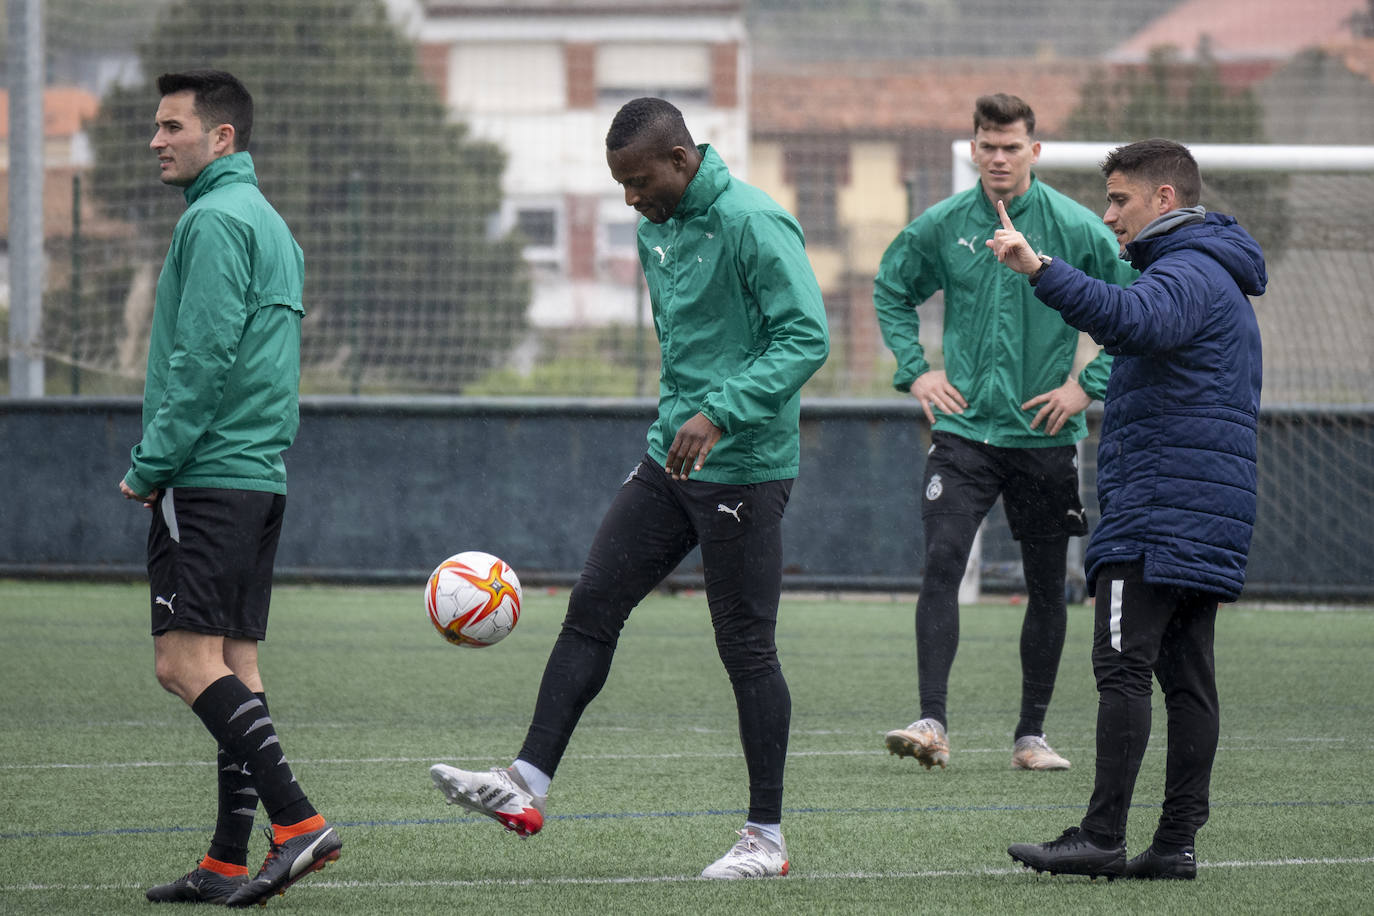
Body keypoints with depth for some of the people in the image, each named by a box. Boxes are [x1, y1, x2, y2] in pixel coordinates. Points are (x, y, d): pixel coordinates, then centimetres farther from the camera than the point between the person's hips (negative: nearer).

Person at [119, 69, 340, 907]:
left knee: (187, 663, -13)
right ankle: (230, 863, 6)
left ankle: (297, 821, -20)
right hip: (262, 476, 10)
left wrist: (151, 465, -12)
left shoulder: (215, 219, -11)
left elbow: (202, 359, -18)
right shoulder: (271, 224, 19)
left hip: (209, 478, -10)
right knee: (234, 665, 7)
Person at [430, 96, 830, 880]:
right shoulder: (657, 229, 11)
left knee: (746, 648, -2)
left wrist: (721, 412, -30)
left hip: (744, 468, -8)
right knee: (592, 608, 1)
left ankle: (767, 837, 8)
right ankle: (528, 784, 0)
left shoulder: (753, 225, -17)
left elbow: (808, 337, -22)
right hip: (670, 460, 8)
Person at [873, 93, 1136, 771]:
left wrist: (1089, 385, -6)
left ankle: (1031, 734, 18)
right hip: (963, 429, 0)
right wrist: (914, 370, 7)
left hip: (1045, 436, 0)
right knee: (942, 564, -17)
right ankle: (933, 722, -20)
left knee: (1047, 584, 6)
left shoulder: (1076, 229, -6)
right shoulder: (940, 226, 1)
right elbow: (890, 291, 19)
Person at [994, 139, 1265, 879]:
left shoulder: (1186, 274, -11)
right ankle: (1178, 840, 4)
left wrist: (1041, 270, -43)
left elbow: (1128, 319, -34)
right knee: (1187, 678, 6)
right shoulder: (1219, 280, 24)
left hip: (1155, 513, -10)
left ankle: (1103, 836, -15)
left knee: (1123, 669, -11)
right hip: (1209, 523, 10)